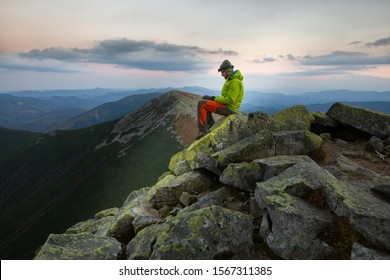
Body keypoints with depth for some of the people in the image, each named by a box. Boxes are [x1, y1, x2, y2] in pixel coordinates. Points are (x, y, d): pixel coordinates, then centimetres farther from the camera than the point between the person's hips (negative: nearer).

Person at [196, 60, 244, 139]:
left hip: (228, 108, -11)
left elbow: (230, 100, -26)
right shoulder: (231, 79, 14)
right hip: (227, 105, 11)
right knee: (205, 98, 15)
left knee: (201, 104, -17)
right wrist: (216, 98, 8)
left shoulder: (235, 82, -19)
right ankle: (209, 121, 11)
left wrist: (215, 99, -14)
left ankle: (203, 129, -16)